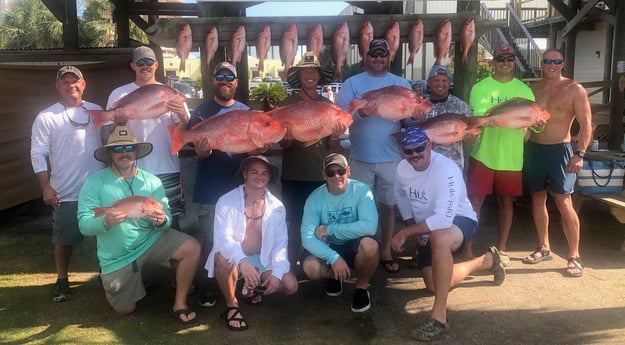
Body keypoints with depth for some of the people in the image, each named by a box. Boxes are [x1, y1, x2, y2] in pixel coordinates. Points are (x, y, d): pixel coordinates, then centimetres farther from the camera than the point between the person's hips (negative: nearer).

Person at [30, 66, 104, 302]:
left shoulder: (97, 111, 7)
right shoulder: (46, 117, -5)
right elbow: (38, 154, -6)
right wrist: (46, 188, -11)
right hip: (66, 194, -3)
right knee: (64, 240, 8)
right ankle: (62, 280, 28)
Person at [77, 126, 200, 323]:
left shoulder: (152, 181, -3)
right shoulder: (94, 183, -9)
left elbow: (167, 220, -5)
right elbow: (84, 225, -14)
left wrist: (162, 221, -30)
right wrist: (106, 221, -35)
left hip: (151, 240, 1)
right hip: (117, 256, -1)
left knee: (192, 248, -22)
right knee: (125, 310, 6)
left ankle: (179, 305, -5)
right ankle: (109, 280, 40)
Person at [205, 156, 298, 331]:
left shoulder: (277, 207, -3)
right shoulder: (226, 201, -14)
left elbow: (280, 243, -4)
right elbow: (223, 237, -27)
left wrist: (277, 273, -20)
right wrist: (242, 261, -45)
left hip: (262, 260, 3)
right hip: (234, 258, -3)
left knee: (290, 285, -16)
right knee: (223, 258, -38)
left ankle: (255, 288, 16)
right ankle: (231, 305, -12)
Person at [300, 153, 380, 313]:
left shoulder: (361, 190, -17)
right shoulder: (315, 198, -14)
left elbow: (369, 226, -31)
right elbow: (307, 237, -21)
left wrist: (330, 229, -26)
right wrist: (334, 258, -34)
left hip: (354, 246, -1)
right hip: (328, 248, 1)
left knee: (370, 244, -35)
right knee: (310, 267, -30)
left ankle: (361, 287, -3)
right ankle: (333, 276, 10)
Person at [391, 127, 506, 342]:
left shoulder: (446, 169, -31)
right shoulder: (402, 168, -10)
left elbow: (444, 219, -39)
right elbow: (401, 195, 13)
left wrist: (405, 233, -34)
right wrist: (412, 226, 0)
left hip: (459, 220, -8)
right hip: (428, 229, 8)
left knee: (438, 238, -43)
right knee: (434, 286, 11)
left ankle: (439, 316, -33)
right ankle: (486, 261, 33)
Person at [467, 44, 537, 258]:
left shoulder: (524, 90, 6)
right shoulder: (480, 88, -2)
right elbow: (479, 117, -17)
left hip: (512, 157, 3)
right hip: (483, 154, -2)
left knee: (506, 201, 12)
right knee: (475, 201, 0)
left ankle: (501, 249, 27)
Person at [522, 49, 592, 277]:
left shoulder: (574, 90, -4)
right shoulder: (533, 89, 8)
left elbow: (585, 124, -7)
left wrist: (580, 153, -17)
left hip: (559, 150, -5)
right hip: (534, 149, 5)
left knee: (564, 203, -9)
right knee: (537, 199, 11)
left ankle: (574, 257, 1)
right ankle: (543, 248, 24)